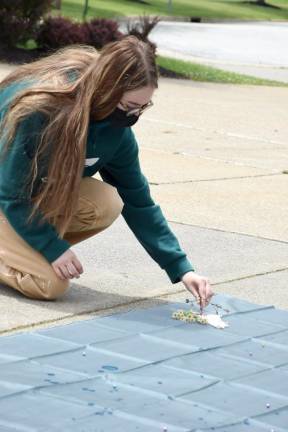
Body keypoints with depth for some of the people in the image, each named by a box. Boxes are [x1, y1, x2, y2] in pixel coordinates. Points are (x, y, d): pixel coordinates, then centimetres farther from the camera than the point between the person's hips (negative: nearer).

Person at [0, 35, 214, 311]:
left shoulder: (117, 133, -15)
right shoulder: (37, 109, -35)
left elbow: (138, 203, -7)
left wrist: (181, 268, -13)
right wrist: (53, 247, -24)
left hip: (46, 190, 7)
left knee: (106, 205, -23)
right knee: (50, 283, -24)